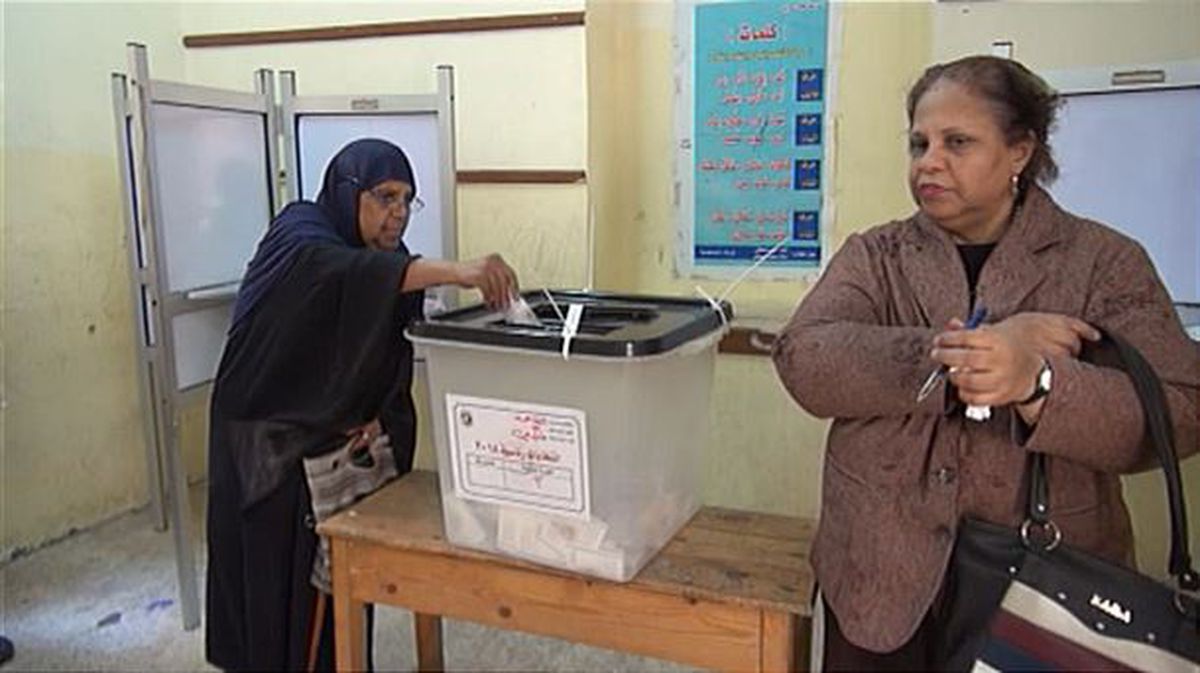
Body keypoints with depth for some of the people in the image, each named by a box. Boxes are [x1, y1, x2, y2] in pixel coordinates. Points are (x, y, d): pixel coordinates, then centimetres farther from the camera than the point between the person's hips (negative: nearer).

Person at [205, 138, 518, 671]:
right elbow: (344, 270, -40)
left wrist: (378, 418, -12)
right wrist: (457, 272, -53)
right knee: (273, 584, 3)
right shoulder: (300, 234, -16)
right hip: (267, 443, -5)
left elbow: (392, 363, 8)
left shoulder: (391, 262, 3)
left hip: (339, 448, 5)